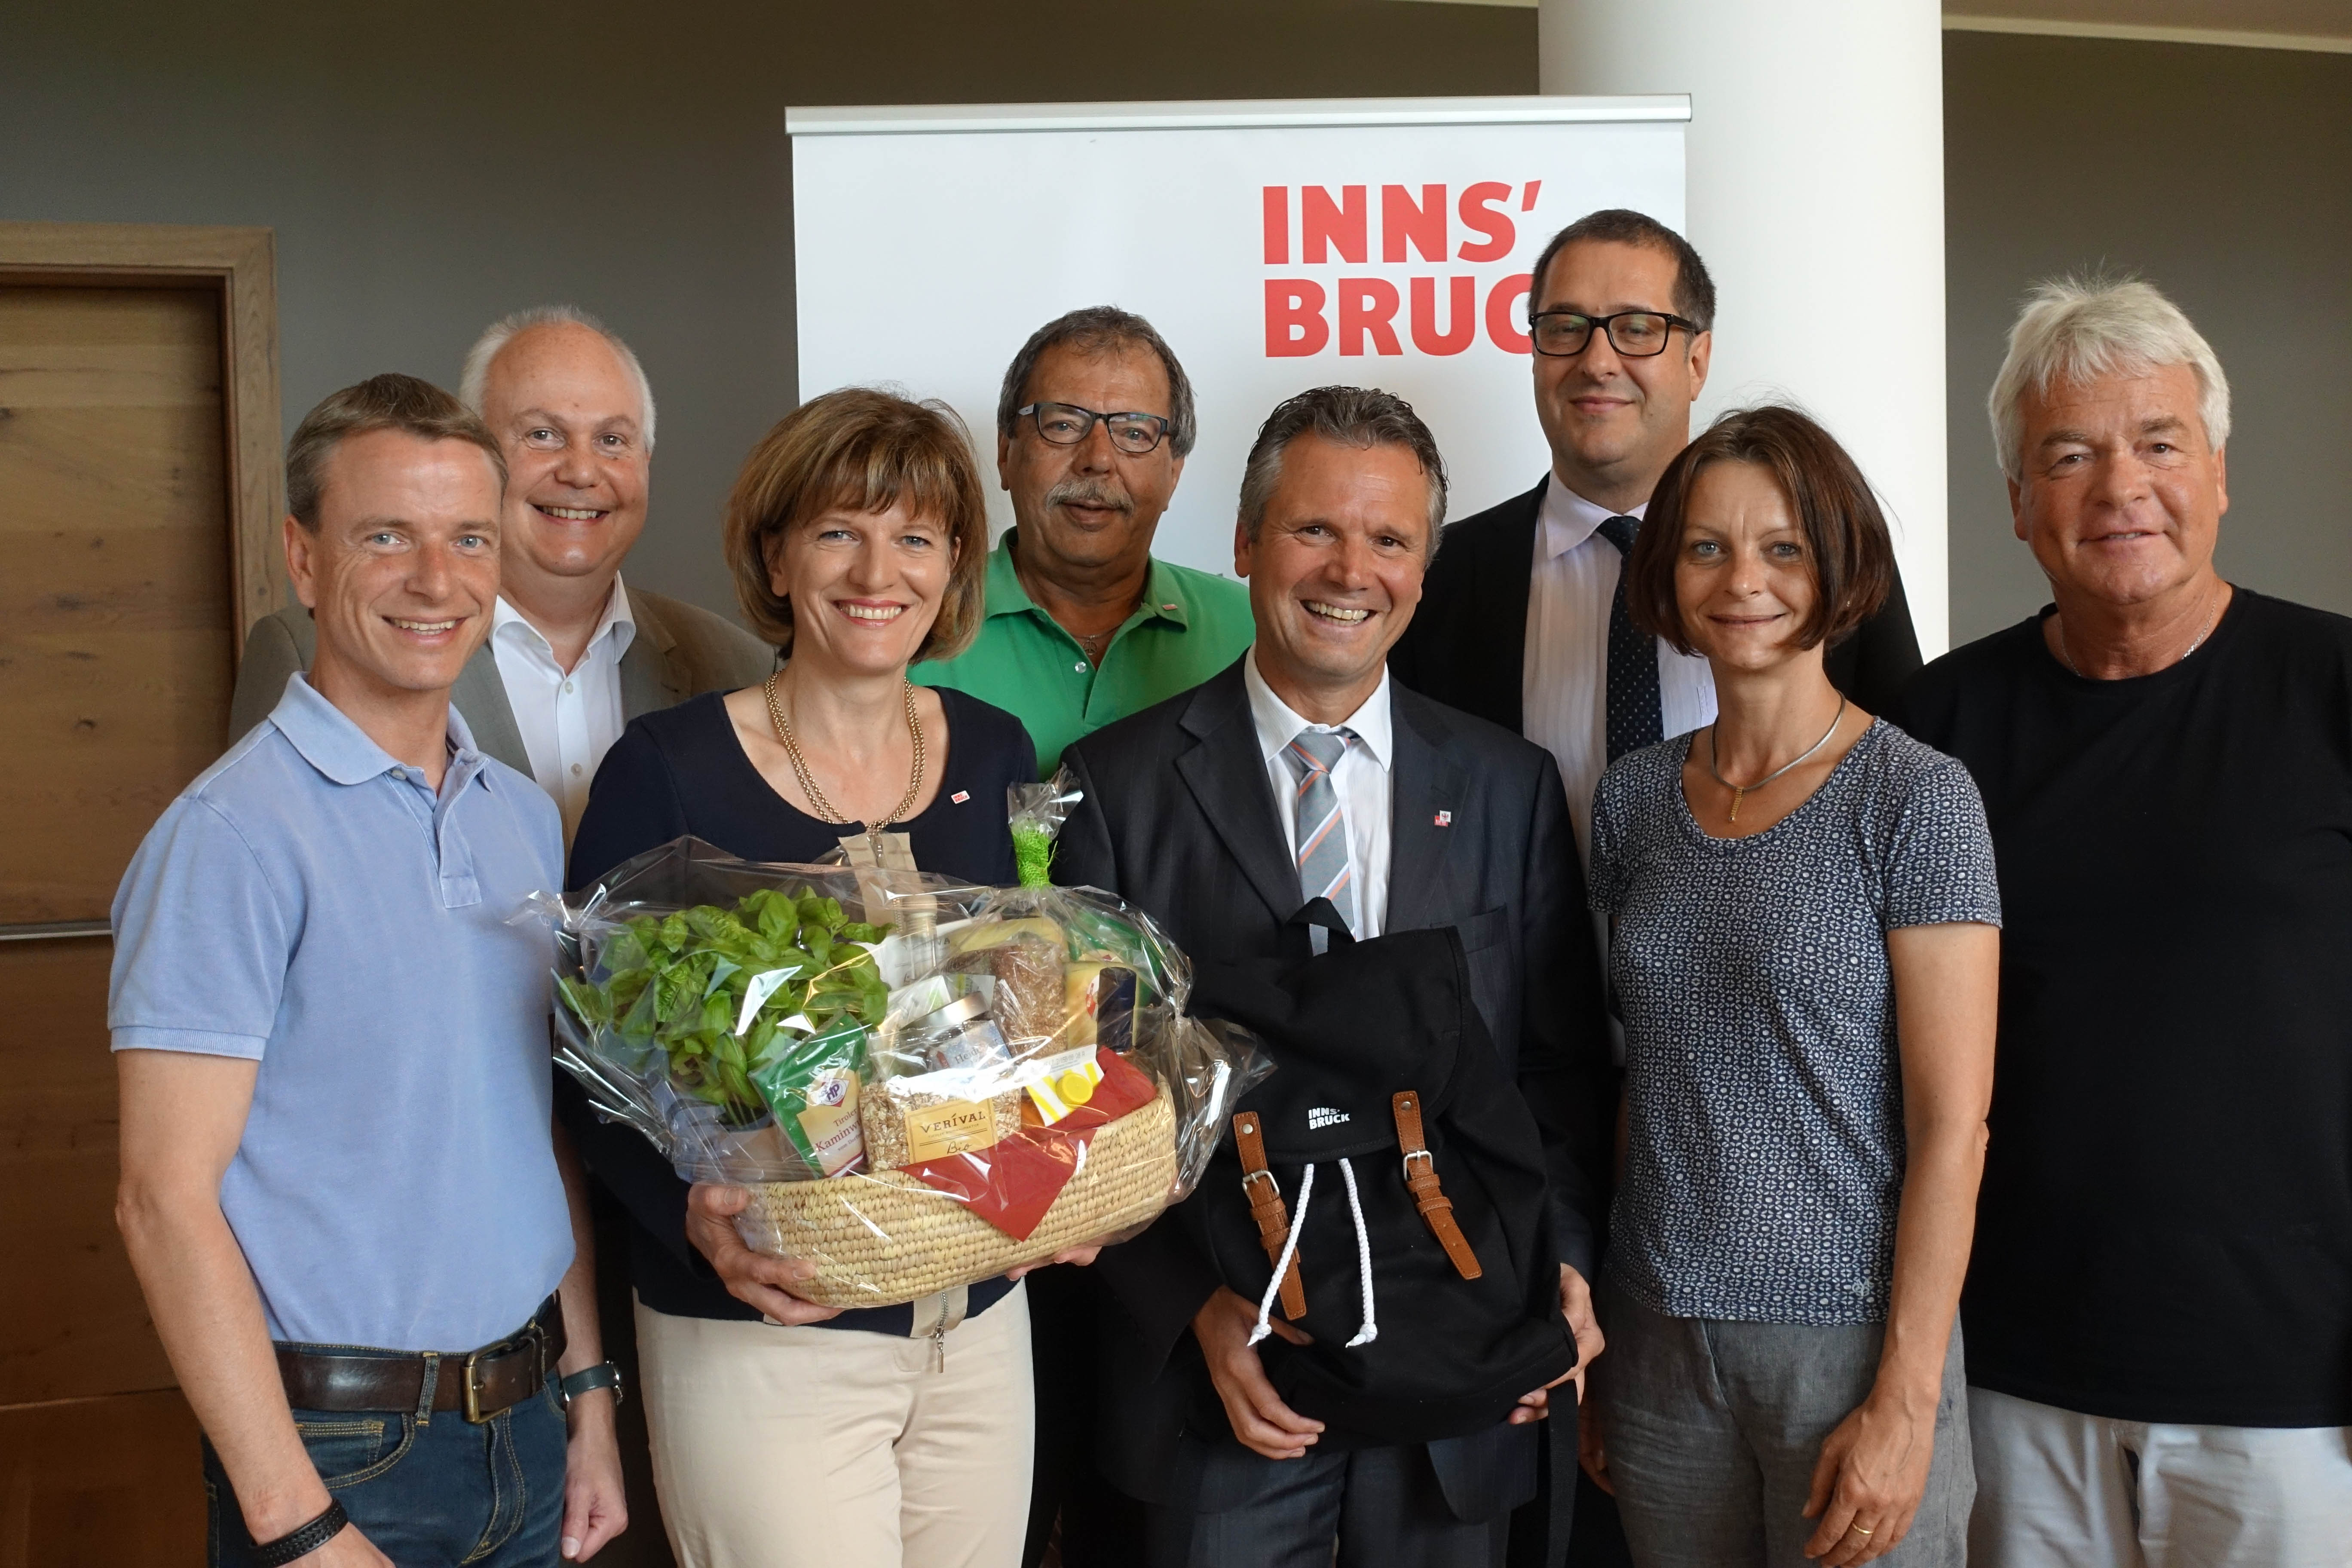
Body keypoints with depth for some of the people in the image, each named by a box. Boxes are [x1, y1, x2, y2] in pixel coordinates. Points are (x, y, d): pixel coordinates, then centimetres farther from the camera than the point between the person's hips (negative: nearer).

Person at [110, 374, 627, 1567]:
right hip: (342, 1454, -6)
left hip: (525, 1425, 6)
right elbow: (166, 1200, -17)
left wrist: (588, 1391, 10)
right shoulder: (233, 834, -15)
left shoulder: (525, 816, 7)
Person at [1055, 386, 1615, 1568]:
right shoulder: (1120, 786, -2)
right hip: (1223, 1370, -2)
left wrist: (1559, 1258, -7)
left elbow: (1562, 1062, 7)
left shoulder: (1508, 787, 5)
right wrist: (1200, 1306, -12)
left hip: (1463, 1377, 2)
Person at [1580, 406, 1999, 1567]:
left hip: (1851, 1337, -4)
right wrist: (1581, 1336, 9)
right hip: (1659, 1332, 4)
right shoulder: (1633, 798, 5)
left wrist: (1906, 1400, -14)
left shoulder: (1915, 799, -9)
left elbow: (1952, 1124, -11)